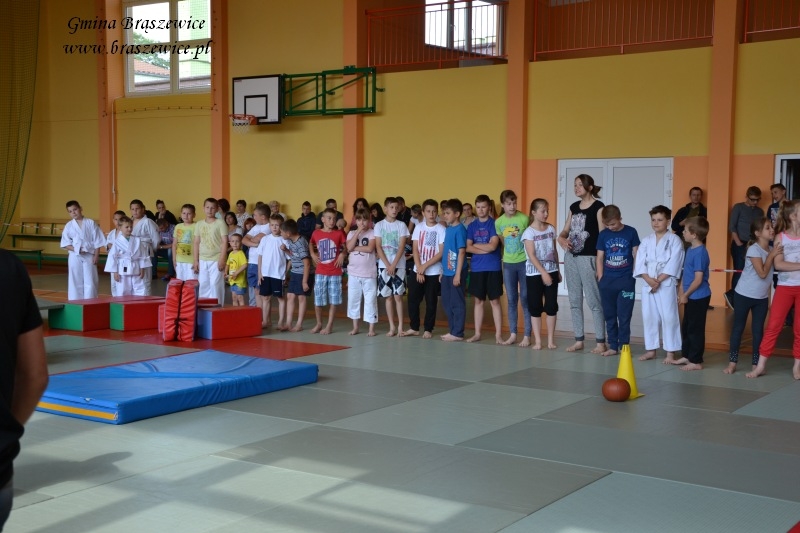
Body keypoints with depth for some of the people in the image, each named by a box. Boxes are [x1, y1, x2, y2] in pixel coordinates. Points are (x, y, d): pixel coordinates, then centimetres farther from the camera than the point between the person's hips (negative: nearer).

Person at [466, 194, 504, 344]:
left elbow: (493, 246, -12)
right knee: (478, 300, 9)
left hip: (493, 268, -4)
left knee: (494, 300, 0)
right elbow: (468, 248, 0)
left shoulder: (494, 224, -3)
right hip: (476, 268, 4)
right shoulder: (472, 226, 9)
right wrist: (485, 250, -12)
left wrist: (476, 245, -1)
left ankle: (498, 334, 3)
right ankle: (477, 333, 15)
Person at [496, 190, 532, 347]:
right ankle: (513, 334, 16)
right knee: (511, 300, 9)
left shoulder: (524, 219, -10)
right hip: (508, 264, 3)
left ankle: (527, 335, 5)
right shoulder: (499, 222, 2)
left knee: (525, 299, 0)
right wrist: (507, 255, 8)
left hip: (524, 263, -3)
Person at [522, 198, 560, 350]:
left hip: (551, 272, 4)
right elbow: (531, 256, -14)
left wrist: (557, 271, 13)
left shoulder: (551, 229, 7)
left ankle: (550, 340, 11)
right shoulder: (529, 232, -8)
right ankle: (537, 341, 7)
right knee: (535, 307, 2)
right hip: (534, 274, -4)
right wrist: (543, 272, -19)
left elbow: (554, 251, 14)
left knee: (551, 306, 3)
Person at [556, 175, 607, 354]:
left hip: (588, 257, -7)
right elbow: (566, 230, 17)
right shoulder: (574, 207, 13)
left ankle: (601, 342, 0)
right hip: (570, 257, 7)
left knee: (594, 300, -6)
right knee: (574, 300, 10)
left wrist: (600, 261, -15)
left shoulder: (598, 206, -7)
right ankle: (579, 340, 17)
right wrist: (561, 238, -7)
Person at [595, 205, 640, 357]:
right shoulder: (603, 235, 3)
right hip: (607, 281, 3)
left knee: (624, 316, -1)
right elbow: (600, 258, 7)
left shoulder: (631, 232, -2)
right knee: (609, 316, 8)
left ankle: (624, 346, 7)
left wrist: (634, 275, -2)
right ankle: (613, 346, 16)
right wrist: (600, 279, 2)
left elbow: (635, 255, 2)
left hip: (626, 281, -3)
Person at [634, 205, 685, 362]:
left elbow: (673, 265, -11)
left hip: (667, 284, -4)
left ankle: (670, 351, 4)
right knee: (649, 316, 8)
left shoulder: (675, 240, -2)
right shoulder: (646, 241, 10)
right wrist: (649, 279, -13)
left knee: (669, 317, -4)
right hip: (647, 284, 4)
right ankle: (650, 349, 17)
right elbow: (640, 262, 2)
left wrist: (659, 280, -16)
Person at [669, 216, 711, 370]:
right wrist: (681, 291, 12)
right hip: (691, 297, 9)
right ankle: (686, 356, 30)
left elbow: (698, 279, -21)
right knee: (686, 327, 18)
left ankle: (696, 361, 9)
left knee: (695, 329, 0)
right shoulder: (690, 250, 9)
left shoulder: (700, 252, -20)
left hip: (698, 297, -9)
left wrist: (685, 295, -14)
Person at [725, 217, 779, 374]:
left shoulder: (772, 249, 3)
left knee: (758, 330, 6)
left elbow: (770, 275, 8)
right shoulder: (754, 249, -16)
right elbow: (762, 273, -23)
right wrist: (771, 255, -21)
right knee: (738, 327, 4)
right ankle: (732, 362, 10)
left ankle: (756, 364, 11)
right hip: (744, 295, -5)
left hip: (762, 297, 5)